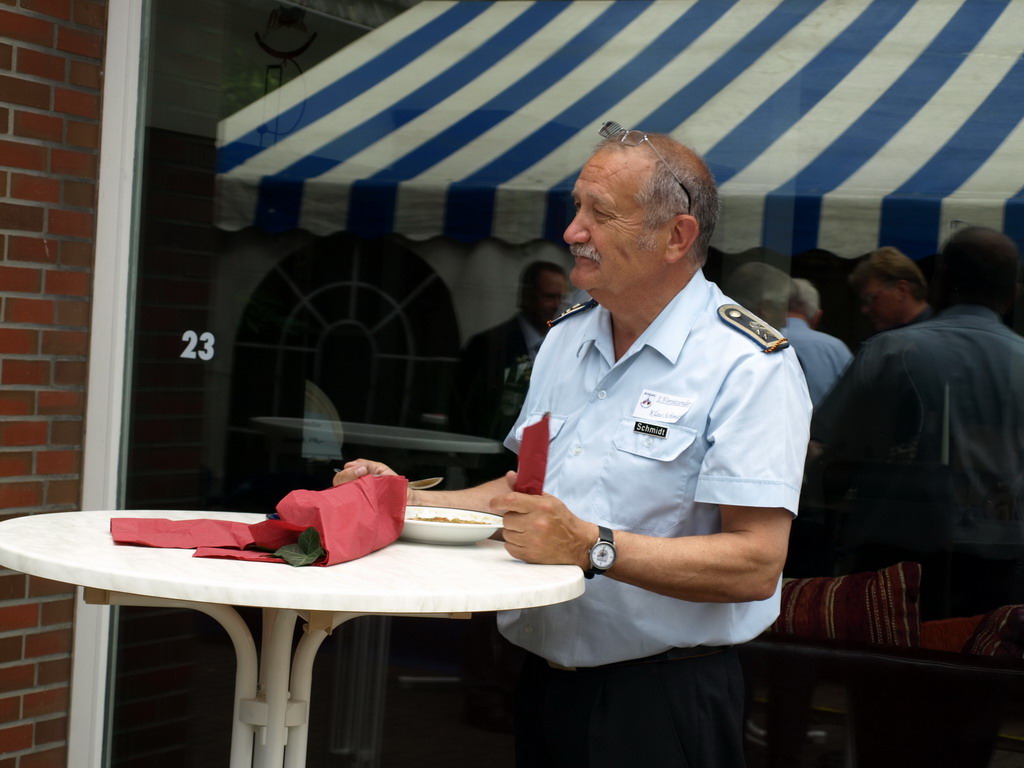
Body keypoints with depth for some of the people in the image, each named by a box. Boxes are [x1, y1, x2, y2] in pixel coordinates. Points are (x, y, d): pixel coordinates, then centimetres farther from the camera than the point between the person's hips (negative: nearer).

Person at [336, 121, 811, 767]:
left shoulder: (748, 366, -15)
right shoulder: (566, 338, 10)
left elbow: (756, 563, -22)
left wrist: (593, 547, -29)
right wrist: (409, 501, 8)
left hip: (662, 703, -7)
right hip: (545, 684, 7)